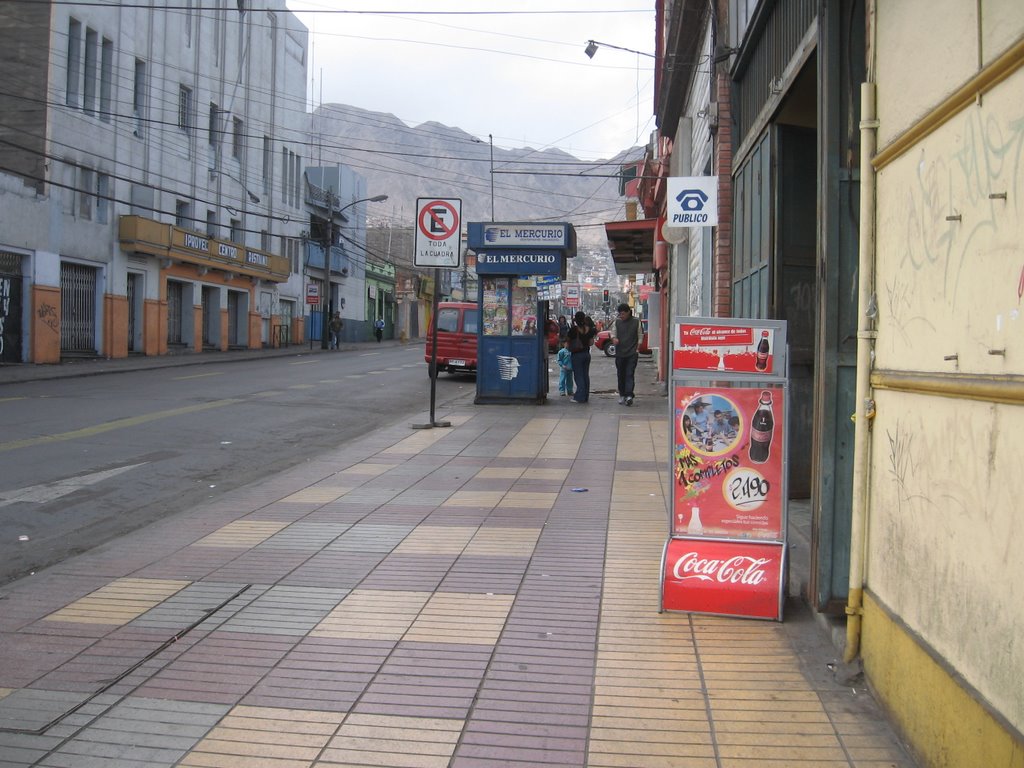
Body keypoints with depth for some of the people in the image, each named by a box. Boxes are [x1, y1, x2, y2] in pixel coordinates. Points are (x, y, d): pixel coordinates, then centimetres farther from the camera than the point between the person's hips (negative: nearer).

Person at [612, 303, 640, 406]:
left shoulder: (636, 322, -1)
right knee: (621, 375, 9)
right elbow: (613, 333, 11)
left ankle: (629, 395, -19)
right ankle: (622, 395, 19)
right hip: (620, 353, 3)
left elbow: (640, 336, 6)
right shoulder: (617, 322, 6)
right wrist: (614, 338, -12)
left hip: (632, 353, -3)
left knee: (630, 374, -11)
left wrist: (638, 348, -2)